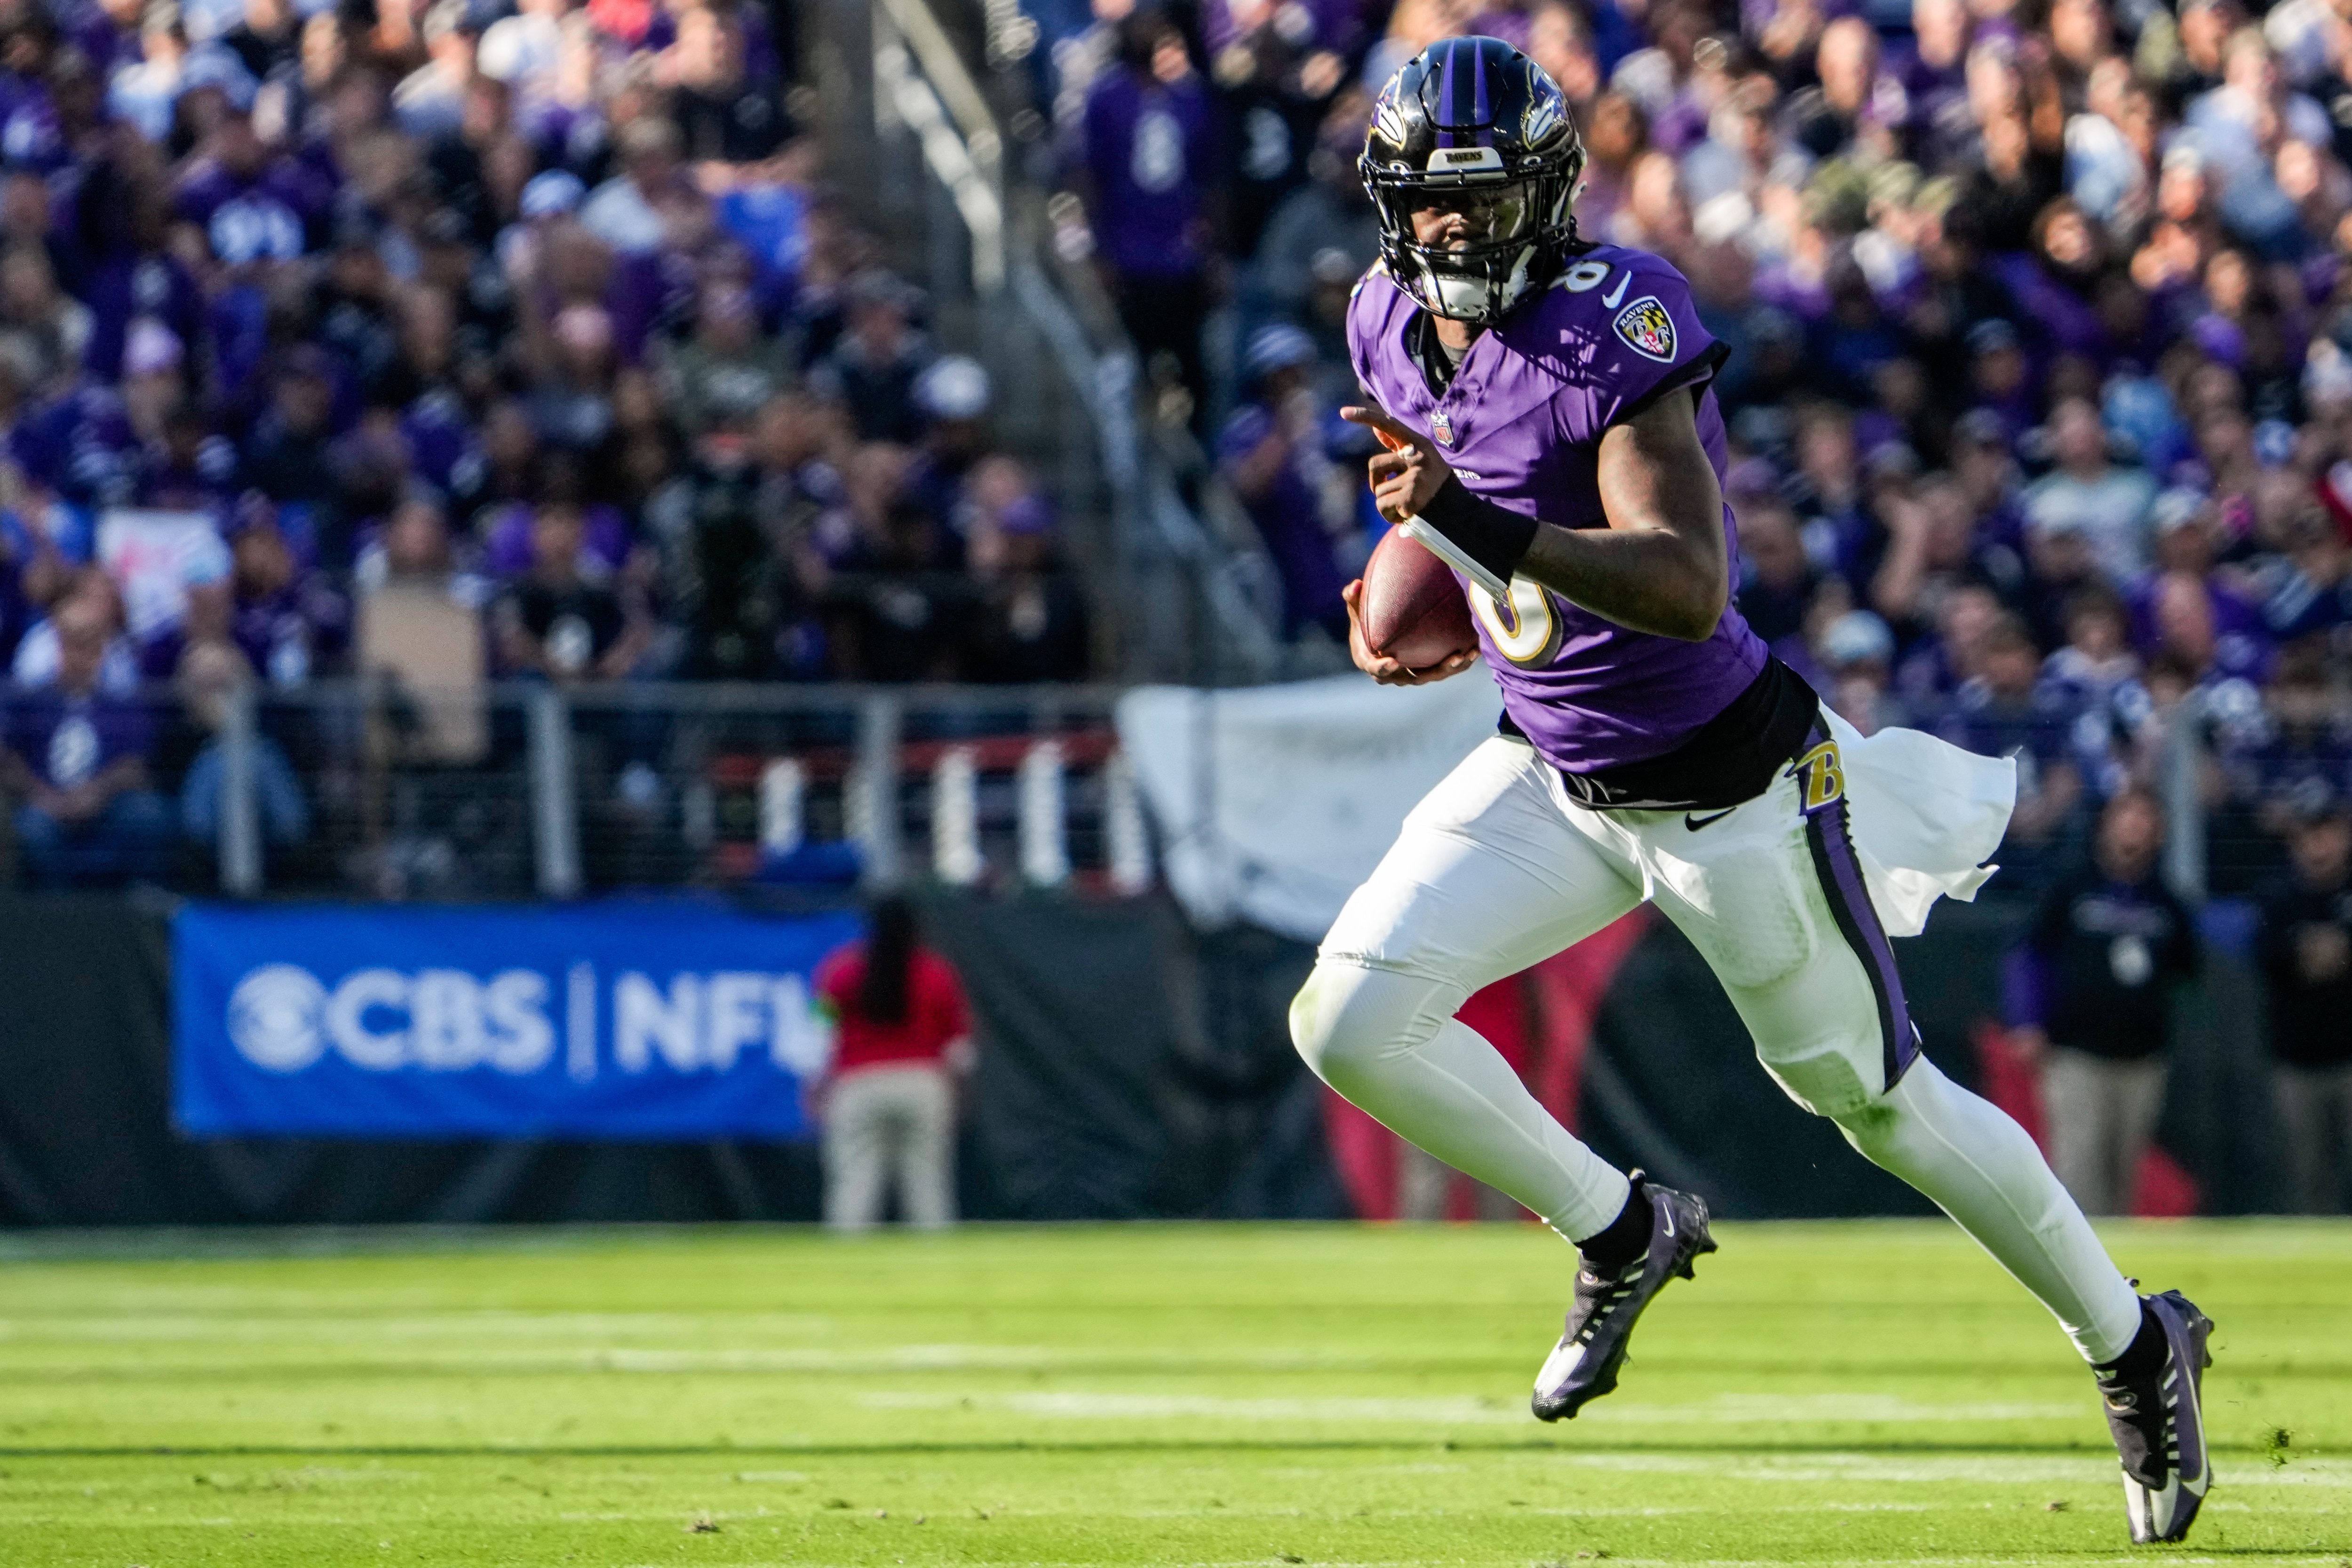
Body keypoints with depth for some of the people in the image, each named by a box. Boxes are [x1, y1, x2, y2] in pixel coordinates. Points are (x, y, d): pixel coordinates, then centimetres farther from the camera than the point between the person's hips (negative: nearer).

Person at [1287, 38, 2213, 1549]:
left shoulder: (1613, 328, -26)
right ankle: (1621, 1231, 15)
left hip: (1727, 783, -7)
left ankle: (2138, 1349, 28)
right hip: (1555, 777, 7)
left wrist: (1483, 528, -46)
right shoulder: (1393, 330, -2)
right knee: (1349, 1021, -9)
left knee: (1880, 1099, 5)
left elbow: (1690, 588, -35)